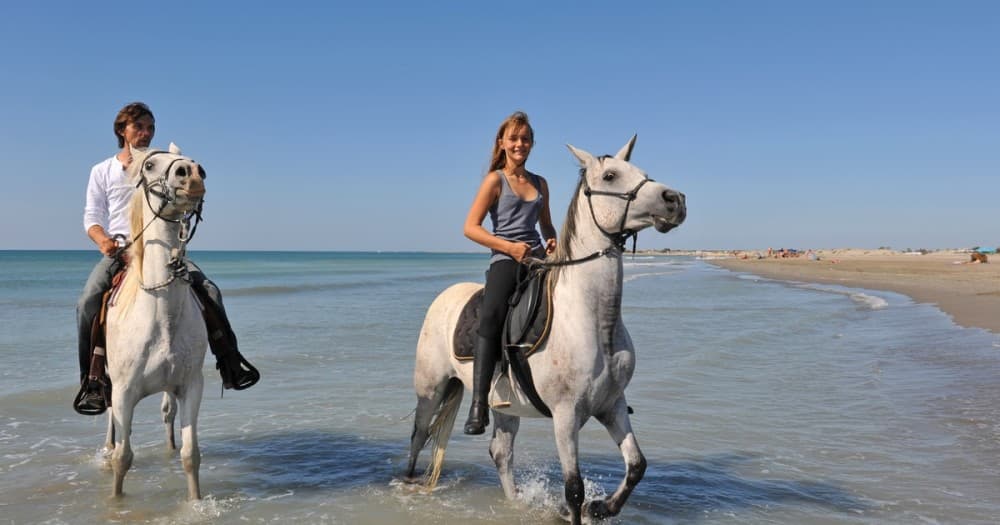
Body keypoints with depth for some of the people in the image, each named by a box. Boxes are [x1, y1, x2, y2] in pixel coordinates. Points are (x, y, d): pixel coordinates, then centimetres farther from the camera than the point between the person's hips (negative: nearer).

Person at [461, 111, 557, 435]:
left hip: (538, 256, 6)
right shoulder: (495, 180, 5)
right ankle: (479, 406, -34)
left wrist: (553, 242, 5)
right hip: (505, 260, -5)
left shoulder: (540, 184, 20)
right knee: (491, 317, -32)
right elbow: (470, 227, -2)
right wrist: (509, 246, -14)